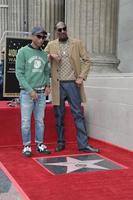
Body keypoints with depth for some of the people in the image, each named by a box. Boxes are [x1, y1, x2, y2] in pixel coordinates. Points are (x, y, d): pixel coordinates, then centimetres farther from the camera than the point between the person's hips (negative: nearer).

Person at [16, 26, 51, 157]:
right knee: (26, 121, 0)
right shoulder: (23, 52, -4)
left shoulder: (44, 54, 11)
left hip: (41, 93, 5)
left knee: (40, 120, 10)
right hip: (27, 92, -4)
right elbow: (19, 73, -9)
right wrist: (30, 90, -14)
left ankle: (40, 144, 20)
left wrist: (48, 85, 3)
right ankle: (26, 146, 11)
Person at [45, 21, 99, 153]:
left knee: (78, 114, -1)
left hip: (73, 84, -1)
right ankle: (60, 143, 21)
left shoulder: (77, 43, 5)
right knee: (59, 116, 8)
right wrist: (50, 56, -9)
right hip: (58, 84, 1)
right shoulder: (51, 45, 7)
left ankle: (83, 144, 4)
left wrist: (82, 77, -7)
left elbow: (86, 60, 4)